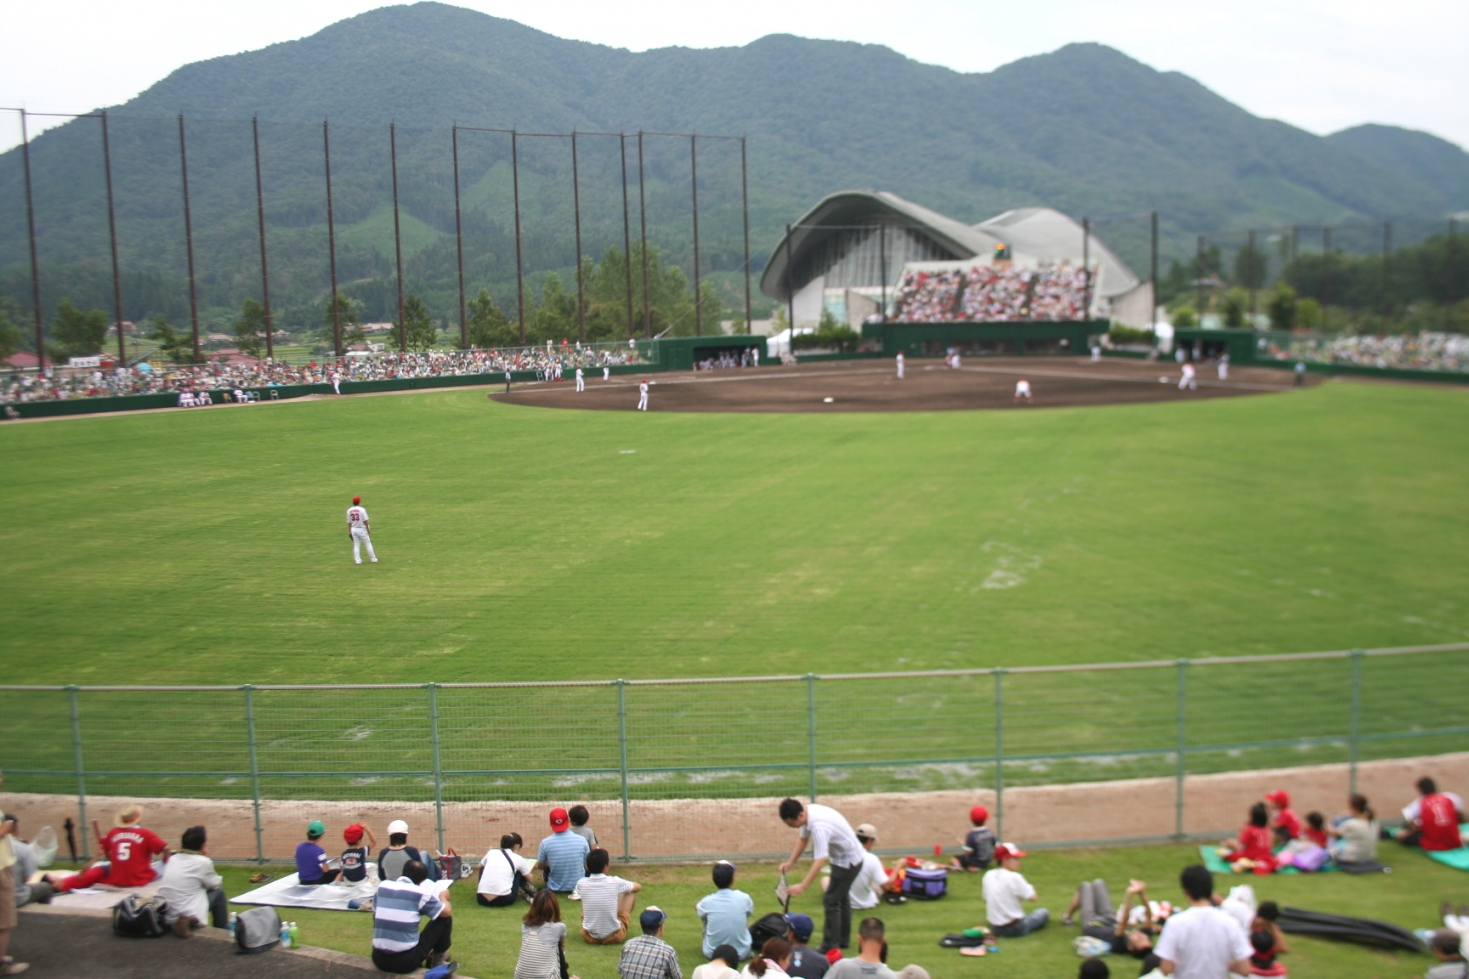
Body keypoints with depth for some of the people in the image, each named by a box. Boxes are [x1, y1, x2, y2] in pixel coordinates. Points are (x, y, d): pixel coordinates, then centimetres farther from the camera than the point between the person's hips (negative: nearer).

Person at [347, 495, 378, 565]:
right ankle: (373, 559, 9)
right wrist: (368, 530, -6)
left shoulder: (349, 510, 0)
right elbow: (365, 521, -13)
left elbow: (349, 522, 4)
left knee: (356, 545, 9)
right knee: (368, 544, 6)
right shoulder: (361, 510, -13)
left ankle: (358, 560, 4)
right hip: (362, 529, -4)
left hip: (353, 529, 4)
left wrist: (349, 532, 10)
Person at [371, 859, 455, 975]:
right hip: (407, 961, -5)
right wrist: (443, 897, 24)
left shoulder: (382, 886, 5)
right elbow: (447, 912, 3)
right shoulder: (419, 893, -7)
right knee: (444, 918, 10)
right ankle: (438, 960, 25)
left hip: (379, 960, 5)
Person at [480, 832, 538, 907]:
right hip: (503, 900, -2)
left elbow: (480, 866, 38)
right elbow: (529, 879, 27)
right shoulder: (518, 859, 8)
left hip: (482, 899, 3)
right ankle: (530, 894, 34)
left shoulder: (491, 852, 14)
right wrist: (529, 873, 49)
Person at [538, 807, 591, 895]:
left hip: (555, 889, 1)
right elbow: (588, 867, -3)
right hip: (578, 887, -1)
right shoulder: (581, 840, -15)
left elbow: (540, 866, 1)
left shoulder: (545, 843, -17)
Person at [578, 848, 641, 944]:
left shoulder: (581, 883, -10)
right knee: (630, 892, 16)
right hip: (615, 936, -2)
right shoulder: (615, 882, -14)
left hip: (589, 937, 2)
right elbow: (639, 886, 10)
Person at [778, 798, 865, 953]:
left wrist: (802, 886, -41)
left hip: (848, 861, -10)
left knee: (831, 902, -8)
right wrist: (790, 863, -4)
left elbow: (820, 861, -39)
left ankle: (830, 948, -1)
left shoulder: (819, 827, -37)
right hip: (846, 857, 10)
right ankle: (843, 939, 36)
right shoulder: (808, 812, -9)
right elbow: (803, 839, 4)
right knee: (841, 898, 22)